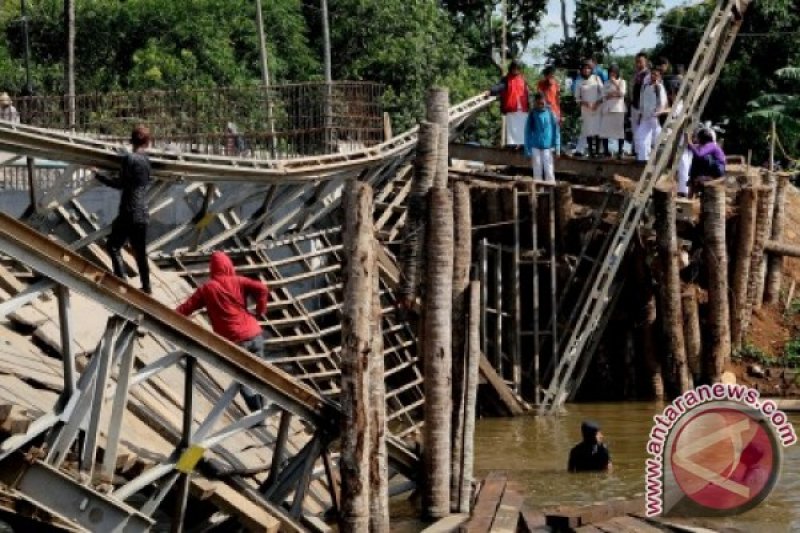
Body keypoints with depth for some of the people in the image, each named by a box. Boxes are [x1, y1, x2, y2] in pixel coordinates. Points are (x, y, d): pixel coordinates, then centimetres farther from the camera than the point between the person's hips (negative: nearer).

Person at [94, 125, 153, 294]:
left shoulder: (130, 158, -13)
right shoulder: (148, 160, 7)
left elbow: (120, 183, -13)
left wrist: (99, 175, -4)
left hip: (129, 212, -7)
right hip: (143, 214, 7)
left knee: (113, 246, 3)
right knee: (140, 252, 14)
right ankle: (146, 288, 18)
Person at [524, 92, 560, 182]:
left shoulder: (550, 113, -3)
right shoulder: (532, 114, 0)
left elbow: (556, 131, 1)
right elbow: (528, 132, 4)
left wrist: (557, 147, -4)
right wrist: (528, 150, 1)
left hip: (548, 147, -1)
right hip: (535, 147, 1)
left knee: (549, 171, -1)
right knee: (537, 171, 6)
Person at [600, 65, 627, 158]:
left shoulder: (622, 82, 7)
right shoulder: (607, 83, 16)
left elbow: (622, 93, -8)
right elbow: (604, 96, 6)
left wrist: (615, 83, -8)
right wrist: (615, 94, -7)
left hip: (618, 109, -3)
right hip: (607, 109, 4)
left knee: (619, 130, -7)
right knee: (605, 131, 0)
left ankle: (620, 152, -5)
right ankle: (606, 151, 7)